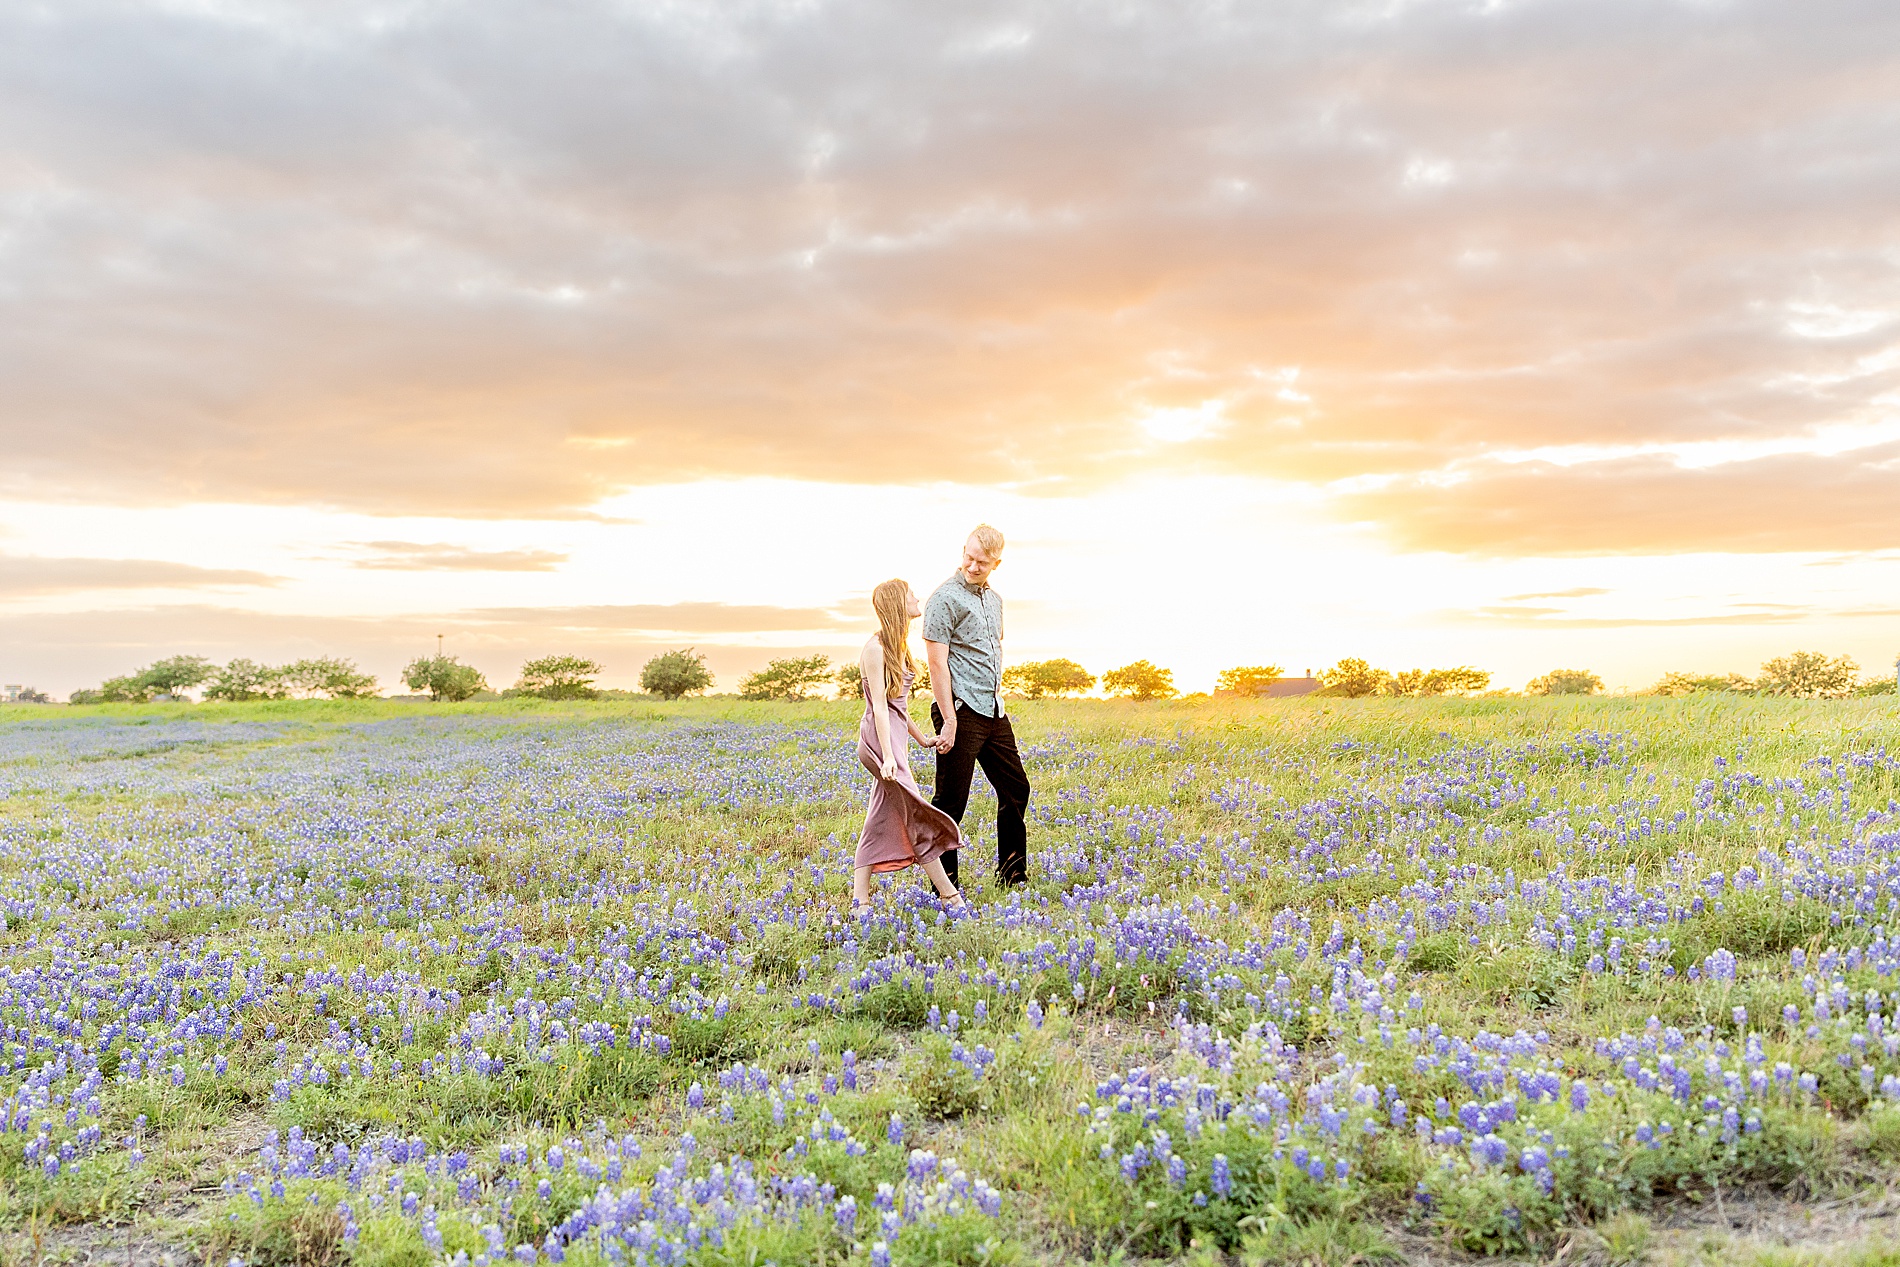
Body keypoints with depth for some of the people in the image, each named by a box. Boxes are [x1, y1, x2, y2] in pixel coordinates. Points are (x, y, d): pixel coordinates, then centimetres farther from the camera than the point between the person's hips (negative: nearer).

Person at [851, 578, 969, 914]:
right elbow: (879, 705, -17)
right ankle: (951, 897, -3)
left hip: (896, 738, 10)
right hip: (881, 738, -10)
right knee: (916, 818, -7)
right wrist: (888, 755, -22)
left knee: (879, 824, 8)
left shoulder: (898, 647, 17)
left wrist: (922, 738, 23)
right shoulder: (876, 648, -11)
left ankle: (860, 902, 10)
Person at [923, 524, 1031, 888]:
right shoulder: (945, 598, -11)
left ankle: (1013, 875, 28)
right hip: (961, 710, -8)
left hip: (993, 711, 9)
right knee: (951, 801, -3)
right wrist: (949, 721, -20)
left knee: (1016, 788, 14)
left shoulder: (994, 599, 14)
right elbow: (937, 663, -15)